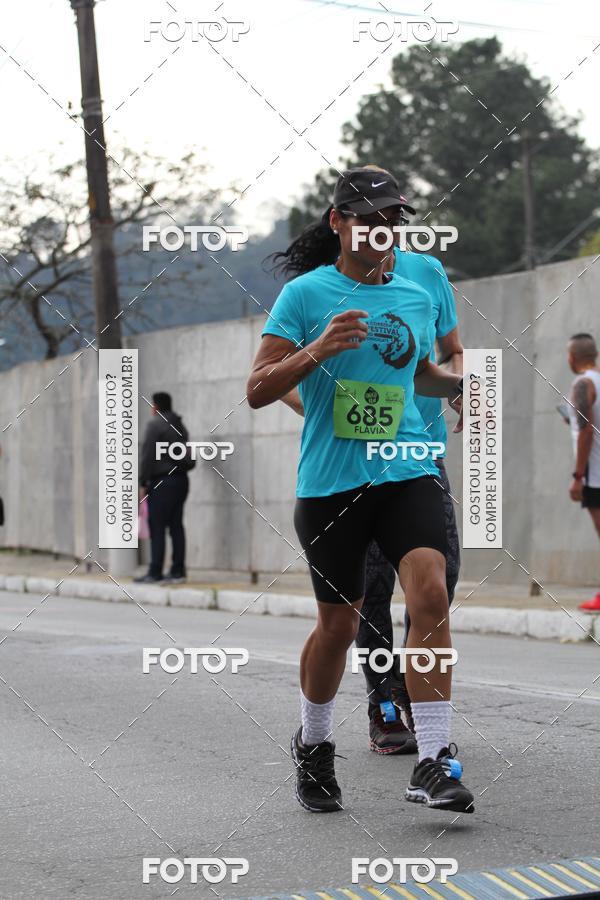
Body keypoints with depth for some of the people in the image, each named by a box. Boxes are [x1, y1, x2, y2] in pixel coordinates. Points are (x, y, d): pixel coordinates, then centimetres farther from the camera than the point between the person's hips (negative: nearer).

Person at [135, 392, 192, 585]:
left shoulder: (155, 424, -8)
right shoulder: (180, 426, 16)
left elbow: (148, 456, -12)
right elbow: (186, 455, 16)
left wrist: (143, 483, -9)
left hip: (162, 482, -8)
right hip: (181, 480, 8)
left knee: (157, 528, -5)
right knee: (176, 526, 8)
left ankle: (155, 573, -6)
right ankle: (178, 571, 7)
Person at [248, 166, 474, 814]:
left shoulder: (415, 297, 12)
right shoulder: (305, 293, -1)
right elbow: (258, 391, -6)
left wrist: (461, 383, 10)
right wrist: (317, 350, -21)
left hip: (407, 474, 3)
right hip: (329, 482, -2)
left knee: (430, 592, -18)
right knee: (338, 621, 7)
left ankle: (434, 762, -15)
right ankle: (313, 745, 33)